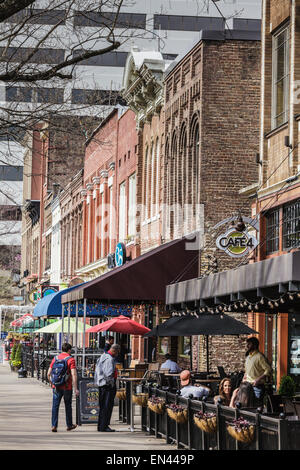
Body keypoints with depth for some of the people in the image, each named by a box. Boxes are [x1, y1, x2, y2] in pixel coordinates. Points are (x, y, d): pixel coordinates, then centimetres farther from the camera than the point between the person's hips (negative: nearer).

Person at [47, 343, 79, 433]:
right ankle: (69, 425, 26)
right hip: (67, 387, -2)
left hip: (56, 387, 2)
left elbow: (49, 374, 6)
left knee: (55, 406, 2)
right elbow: (74, 374, -16)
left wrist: (51, 383, 22)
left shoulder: (55, 358, 5)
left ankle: (54, 426, -9)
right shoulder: (70, 359, -7)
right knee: (68, 406, 14)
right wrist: (75, 389, -15)